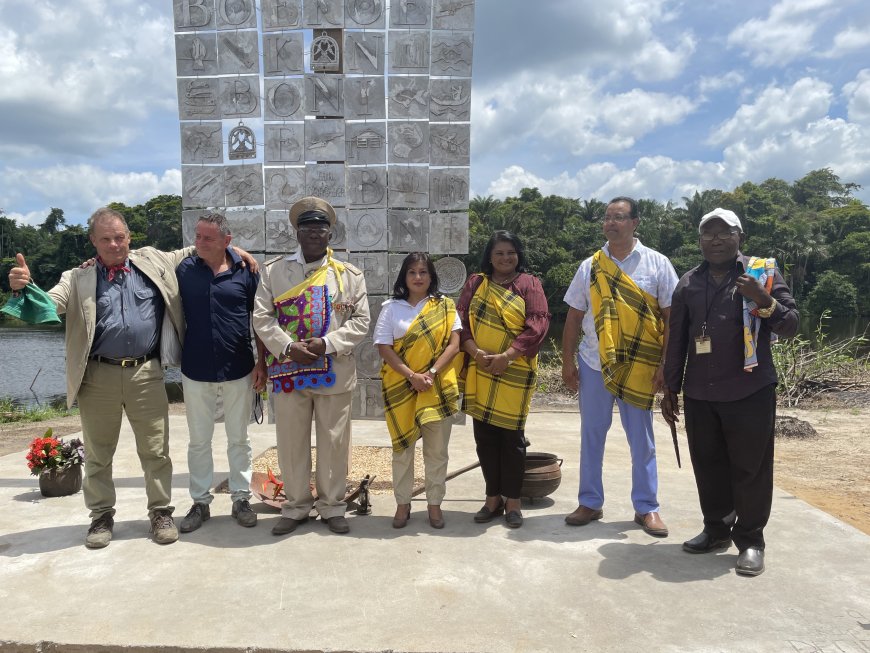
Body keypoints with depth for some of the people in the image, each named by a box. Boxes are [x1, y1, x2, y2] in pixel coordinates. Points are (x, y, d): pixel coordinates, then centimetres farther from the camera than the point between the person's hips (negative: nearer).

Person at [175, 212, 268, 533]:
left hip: (238, 371, -1)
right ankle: (200, 502, 25)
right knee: (199, 441, 12)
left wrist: (261, 363, -3)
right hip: (195, 371, 1)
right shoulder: (184, 270, 0)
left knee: (238, 439, 11)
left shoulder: (245, 271, -4)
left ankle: (241, 498, 24)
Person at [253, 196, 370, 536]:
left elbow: (360, 320, 0)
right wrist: (289, 347, -15)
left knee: (334, 442, 8)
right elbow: (262, 317, 0)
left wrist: (326, 344, -14)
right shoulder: (273, 270, 5)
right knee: (291, 442, 9)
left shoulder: (349, 274, 5)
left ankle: (332, 506, 25)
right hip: (288, 371, 1)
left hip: (334, 374, 0)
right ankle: (296, 507, 26)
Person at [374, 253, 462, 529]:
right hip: (400, 388, 0)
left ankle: (434, 503, 20)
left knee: (437, 450, 6)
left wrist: (431, 373, -14)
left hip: (437, 387, 0)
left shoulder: (445, 306, 5)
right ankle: (403, 504, 21)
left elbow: (453, 345, -2)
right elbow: (384, 347, -3)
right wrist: (412, 376, -14)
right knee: (402, 447, 7)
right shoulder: (391, 307, 4)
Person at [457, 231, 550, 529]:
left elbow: (538, 324, -8)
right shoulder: (475, 283, 11)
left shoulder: (529, 283, 2)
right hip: (480, 371, 3)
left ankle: (513, 501, 18)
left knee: (511, 436, 3)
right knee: (484, 434, 8)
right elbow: (461, 320, 3)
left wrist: (507, 356, -17)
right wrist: (475, 352, -13)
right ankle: (493, 498, 23)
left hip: (514, 373, -3)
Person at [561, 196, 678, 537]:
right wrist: (568, 362, 3)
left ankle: (646, 507, 21)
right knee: (591, 434, 10)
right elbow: (573, 317, 7)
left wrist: (666, 364, -8)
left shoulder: (656, 264, -1)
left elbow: (671, 316, -2)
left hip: (639, 366, -2)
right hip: (593, 364, 2)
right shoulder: (590, 266, 5)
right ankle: (589, 503, 23)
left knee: (641, 439, 8)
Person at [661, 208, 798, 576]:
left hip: (750, 391, -3)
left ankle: (750, 540, 16)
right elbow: (677, 340, 12)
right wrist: (671, 389, 11)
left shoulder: (763, 272, 1)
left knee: (750, 468, 3)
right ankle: (716, 530, 26)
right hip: (699, 394, 3)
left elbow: (790, 327, -3)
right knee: (708, 466, 11)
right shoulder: (689, 283, 9)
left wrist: (764, 301, -22)